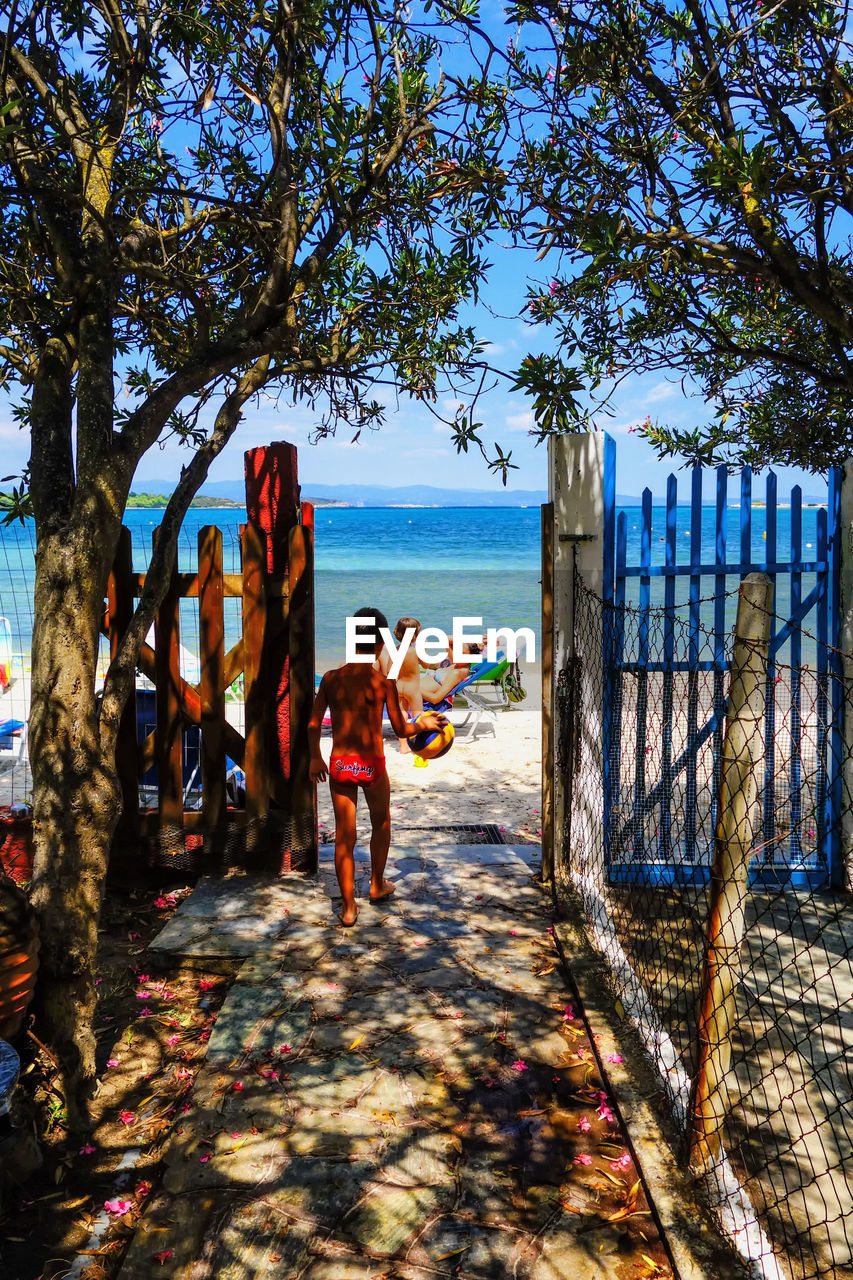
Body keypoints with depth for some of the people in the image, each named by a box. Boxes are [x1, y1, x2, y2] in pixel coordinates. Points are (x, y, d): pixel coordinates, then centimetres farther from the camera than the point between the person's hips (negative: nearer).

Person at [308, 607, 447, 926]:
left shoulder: (331, 678, -2)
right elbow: (401, 730, -6)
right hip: (372, 767, -2)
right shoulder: (383, 682, -10)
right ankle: (377, 885, 40)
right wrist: (424, 723, 13)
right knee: (381, 823, 24)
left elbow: (313, 725, 2)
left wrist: (315, 758, 16)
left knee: (344, 836, 10)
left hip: (338, 766, 2)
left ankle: (348, 907, 15)